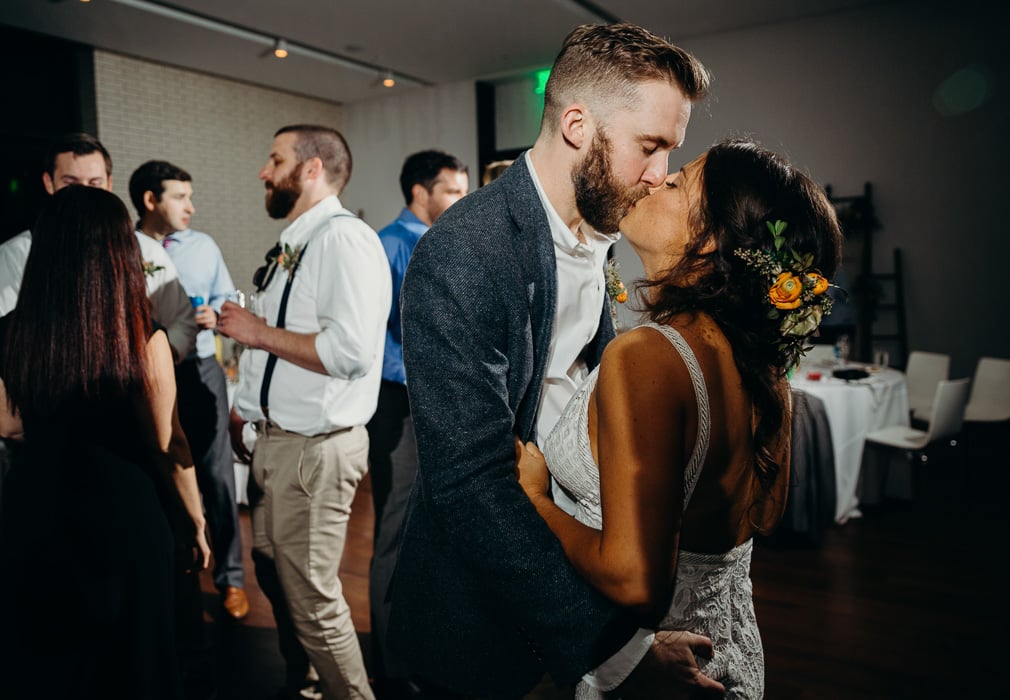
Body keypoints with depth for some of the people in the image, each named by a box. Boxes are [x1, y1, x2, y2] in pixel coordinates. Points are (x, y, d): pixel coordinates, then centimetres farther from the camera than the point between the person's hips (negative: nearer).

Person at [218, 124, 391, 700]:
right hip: (274, 440, 10)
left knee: (312, 598, 0)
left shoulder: (345, 237, -16)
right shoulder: (293, 245, 15)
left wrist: (260, 331, -17)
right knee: (275, 576, 22)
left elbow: (350, 350, -28)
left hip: (314, 450, -10)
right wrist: (241, 414, 20)